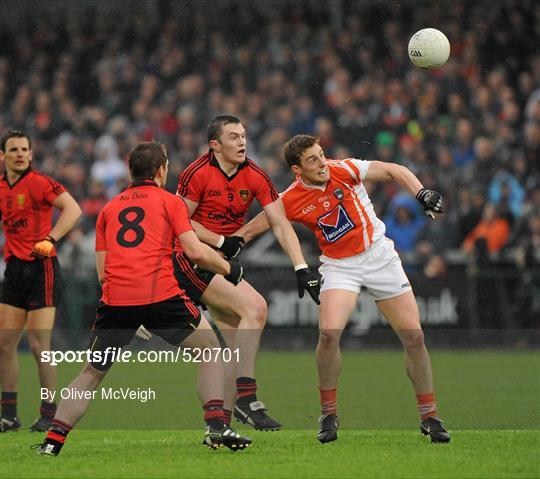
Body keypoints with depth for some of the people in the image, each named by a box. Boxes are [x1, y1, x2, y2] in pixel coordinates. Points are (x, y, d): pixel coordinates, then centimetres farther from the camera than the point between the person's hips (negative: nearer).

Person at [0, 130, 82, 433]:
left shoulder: (39, 183, -11)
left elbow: (73, 209, -21)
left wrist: (50, 239, -28)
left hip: (41, 268, -7)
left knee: (39, 345, -8)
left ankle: (49, 415, 2)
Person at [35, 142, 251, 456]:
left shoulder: (109, 208, 23)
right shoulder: (169, 201, 12)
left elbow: (102, 272, 18)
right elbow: (196, 252, 1)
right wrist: (229, 269, 16)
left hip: (115, 299, 3)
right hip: (161, 295, -3)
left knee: (92, 373, 18)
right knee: (211, 349, 14)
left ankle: (53, 439, 6)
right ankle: (216, 426, -1)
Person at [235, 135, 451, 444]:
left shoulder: (344, 170, -11)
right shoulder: (291, 201, -9)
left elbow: (393, 171, -5)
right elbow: (251, 229, 1)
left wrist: (422, 193, -19)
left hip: (379, 254, 1)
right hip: (339, 266, -1)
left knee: (414, 337, -3)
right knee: (329, 332, -25)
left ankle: (430, 417, 11)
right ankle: (329, 413, -7)